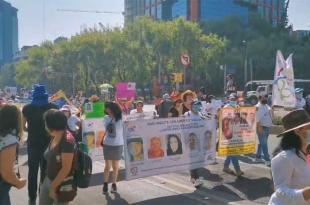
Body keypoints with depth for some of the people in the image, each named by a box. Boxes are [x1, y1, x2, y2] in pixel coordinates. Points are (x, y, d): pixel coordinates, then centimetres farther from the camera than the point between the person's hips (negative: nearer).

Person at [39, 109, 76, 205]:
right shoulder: (54, 137, 2)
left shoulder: (67, 140, -24)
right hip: (48, 180, 8)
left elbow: (66, 169, -23)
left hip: (61, 184, -7)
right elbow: (50, 160, 8)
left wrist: (53, 187, -17)